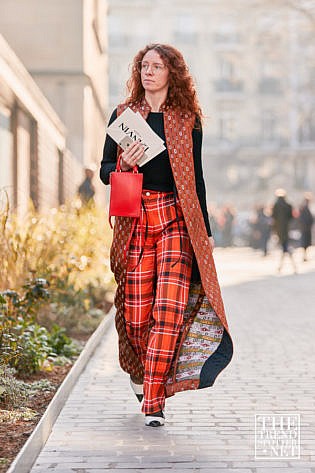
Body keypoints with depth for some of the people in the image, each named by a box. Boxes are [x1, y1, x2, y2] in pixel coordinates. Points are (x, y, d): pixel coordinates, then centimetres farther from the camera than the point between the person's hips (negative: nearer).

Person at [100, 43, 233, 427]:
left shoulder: (188, 120, 9)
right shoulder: (123, 115, 10)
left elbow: (195, 179, 11)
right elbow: (104, 170, 12)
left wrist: (206, 231, 8)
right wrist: (124, 165, -11)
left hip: (176, 221, -1)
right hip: (135, 220, 1)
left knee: (170, 307, -16)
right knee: (137, 314, -1)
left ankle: (153, 400, -10)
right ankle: (142, 368, 32)